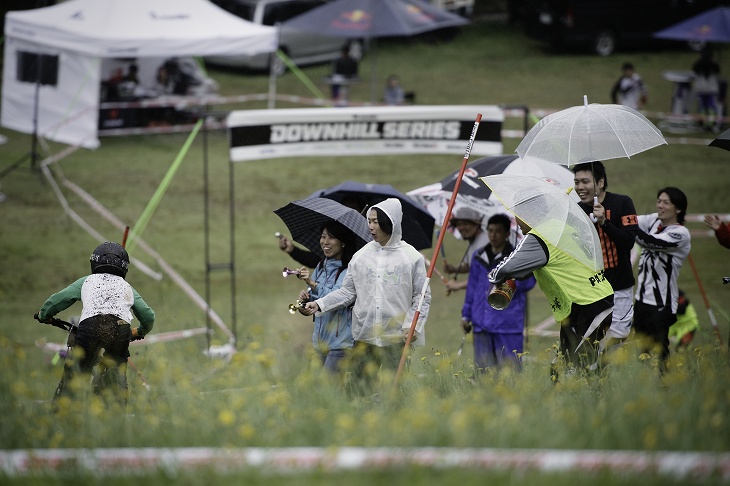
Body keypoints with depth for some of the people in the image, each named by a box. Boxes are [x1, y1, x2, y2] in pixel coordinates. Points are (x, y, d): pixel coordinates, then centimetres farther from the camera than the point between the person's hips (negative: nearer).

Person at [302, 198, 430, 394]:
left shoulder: (412, 257, 0)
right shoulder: (361, 256, 8)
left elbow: (422, 297, 2)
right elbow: (347, 292, 12)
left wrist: (413, 325, -9)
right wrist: (319, 304, 2)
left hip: (396, 337, -3)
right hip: (364, 335, 3)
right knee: (362, 387, 3)